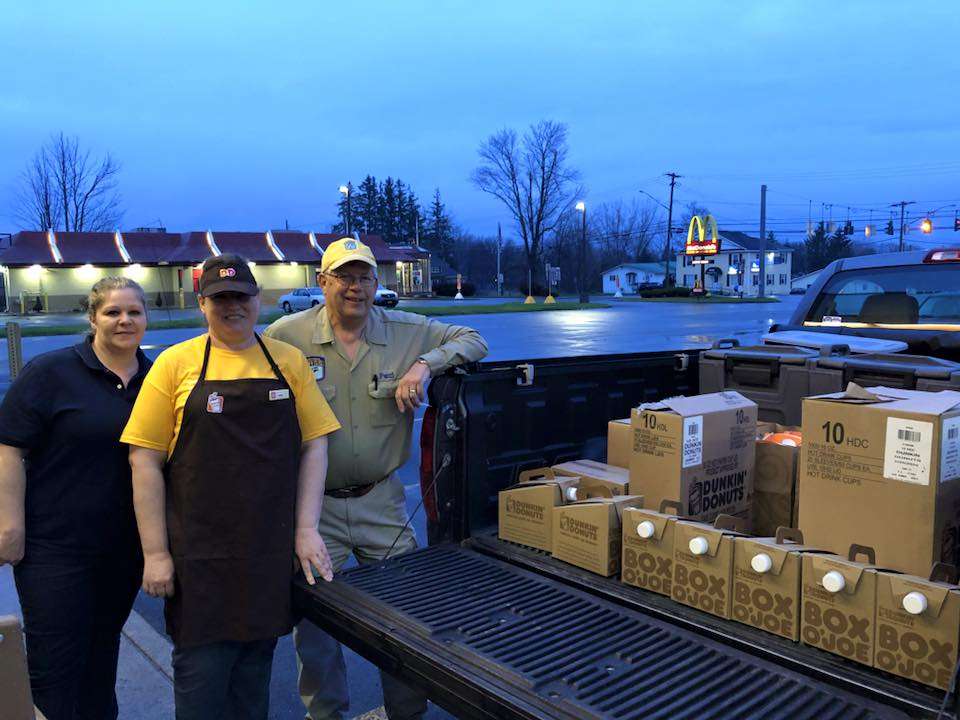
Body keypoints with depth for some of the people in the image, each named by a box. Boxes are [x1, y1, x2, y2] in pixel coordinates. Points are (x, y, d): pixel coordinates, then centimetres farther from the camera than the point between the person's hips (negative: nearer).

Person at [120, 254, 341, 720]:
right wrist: (155, 553, -7)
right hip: (200, 554, -2)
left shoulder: (288, 361, 4)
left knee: (255, 668, 14)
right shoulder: (176, 363, -2)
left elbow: (314, 444, 4)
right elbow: (145, 460, -4)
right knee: (201, 673, 5)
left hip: (273, 550, 2)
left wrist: (306, 529, -3)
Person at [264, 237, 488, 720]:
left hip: (382, 499, 2)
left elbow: (472, 340, 5)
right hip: (314, 504, -1)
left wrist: (425, 363, -13)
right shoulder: (285, 335, -4)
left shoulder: (407, 331, 0)